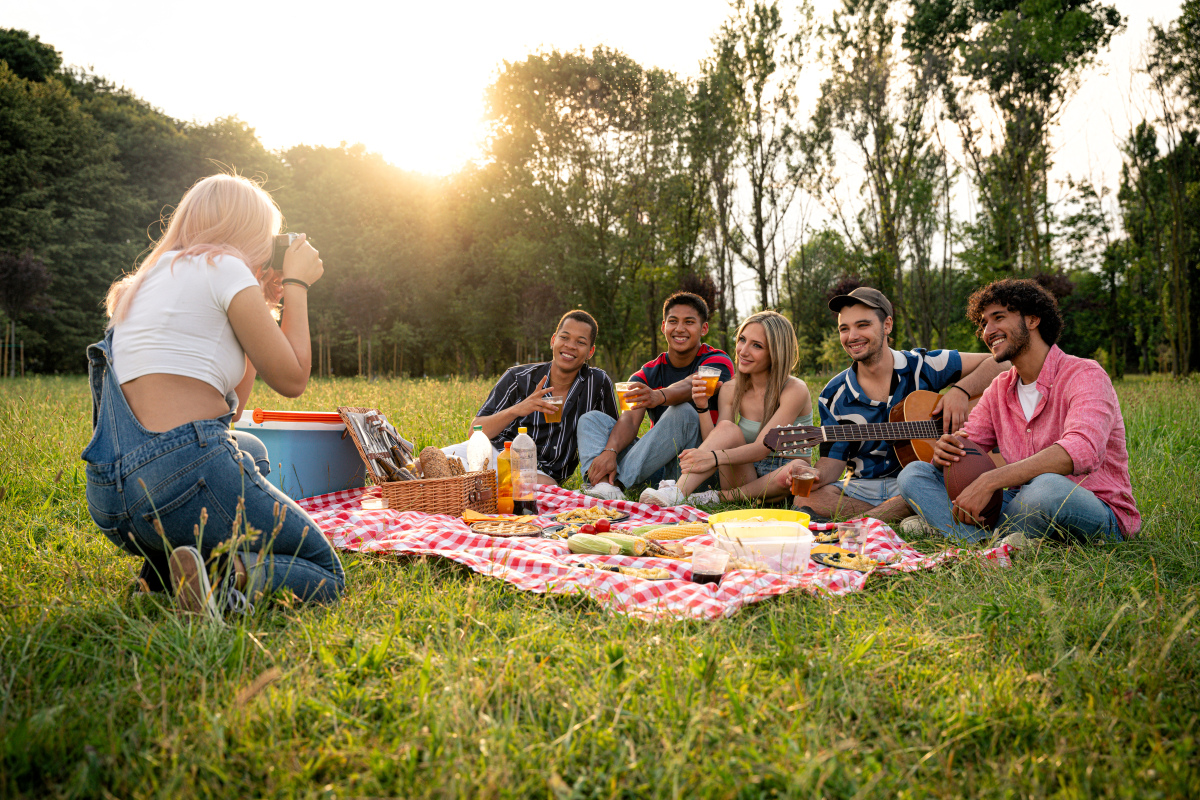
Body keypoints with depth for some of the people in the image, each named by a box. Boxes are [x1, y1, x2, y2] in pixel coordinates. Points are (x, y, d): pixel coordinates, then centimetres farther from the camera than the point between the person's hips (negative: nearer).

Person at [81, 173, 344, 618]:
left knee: (251, 450, 38)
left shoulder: (150, 280, 24)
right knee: (327, 577, 10)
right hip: (185, 474, -8)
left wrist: (260, 307, 29)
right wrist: (297, 284, 11)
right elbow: (291, 379, 0)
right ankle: (225, 576, -20)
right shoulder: (222, 266, -1)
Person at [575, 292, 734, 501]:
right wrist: (610, 451, -32)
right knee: (591, 419, -8)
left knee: (683, 412, -32)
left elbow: (690, 385, -29)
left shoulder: (718, 362, -4)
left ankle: (618, 483, -38)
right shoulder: (647, 374, 8)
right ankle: (604, 483, -40)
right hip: (655, 465, 5)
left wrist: (658, 396, -52)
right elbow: (630, 418, -10)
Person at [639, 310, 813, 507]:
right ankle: (676, 494, -38)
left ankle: (715, 497, -29)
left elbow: (761, 448, -23)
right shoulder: (730, 390, 3)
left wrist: (714, 458, -39)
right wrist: (702, 408, -17)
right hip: (744, 476, 3)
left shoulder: (795, 390, -12)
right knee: (727, 428, -24)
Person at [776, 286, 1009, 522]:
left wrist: (960, 390, -15)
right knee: (806, 499, -29)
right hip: (863, 487, 1)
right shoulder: (834, 396, 2)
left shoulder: (922, 366, 0)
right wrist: (816, 477, -22)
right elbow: (833, 459, 1)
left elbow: (998, 363, 3)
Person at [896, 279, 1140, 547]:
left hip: (1098, 517, -6)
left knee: (1047, 486, -42)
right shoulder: (1000, 389, 11)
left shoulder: (1085, 375, -12)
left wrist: (989, 481, -38)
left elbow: (1083, 451, -31)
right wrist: (945, 450, -16)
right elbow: (963, 447, 12)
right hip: (1023, 506, 6)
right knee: (915, 472, -7)